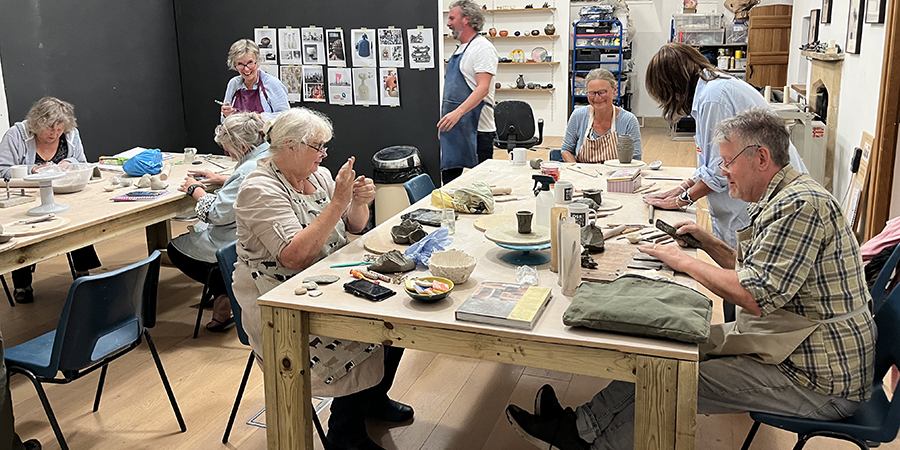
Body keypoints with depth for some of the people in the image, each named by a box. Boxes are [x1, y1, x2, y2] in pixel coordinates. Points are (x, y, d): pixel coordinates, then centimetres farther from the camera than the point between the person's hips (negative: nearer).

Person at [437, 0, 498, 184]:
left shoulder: (483, 48, -11)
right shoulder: (460, 49, 17)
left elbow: (483, 88, -22)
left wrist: (458, 112, -32)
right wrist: (447, 116, 18)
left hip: (476, 128, -9)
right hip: (453, 127, 9)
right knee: (449, 175, 12)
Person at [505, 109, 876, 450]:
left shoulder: (800, 205, -23)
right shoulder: (780, 198, 11)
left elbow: (755, 296, -28)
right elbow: (751, 269, 20)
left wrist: (684, 261, -17)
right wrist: (706, 240, 7)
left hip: (819, 379, -10)